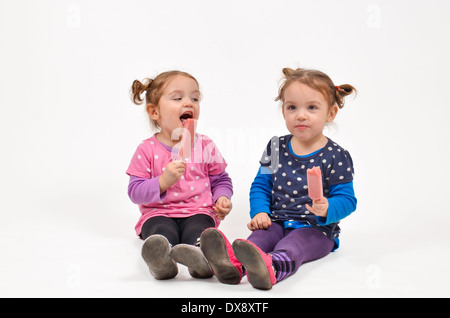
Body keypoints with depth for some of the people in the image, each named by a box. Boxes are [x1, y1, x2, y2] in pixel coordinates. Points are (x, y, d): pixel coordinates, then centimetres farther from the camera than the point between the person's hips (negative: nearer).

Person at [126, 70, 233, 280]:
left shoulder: (206, 146, 9)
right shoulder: (147, 150, 3)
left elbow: (221, 180, 19)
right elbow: (134, 192, -1)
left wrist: (222, 199, -4)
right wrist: (163, 182, -19)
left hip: (198, 212, 1)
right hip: (158, 213, 0)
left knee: (197, 231, -35)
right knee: (161, 232, -35)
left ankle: (200, 257, -67)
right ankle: (161, 261, -66)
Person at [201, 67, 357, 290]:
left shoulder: (336, 156, -1)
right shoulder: (276, 148, 10)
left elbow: (346, 199, -3)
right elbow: (260, 185, 14)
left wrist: (327, 209, -27)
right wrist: (259, 212, -6)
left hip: (316, 229, -3)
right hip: (277, 223, 4)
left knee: (292, 245, -35)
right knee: (260, 235, -29)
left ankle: (270, 267, -66)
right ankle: (232, 263, -59)